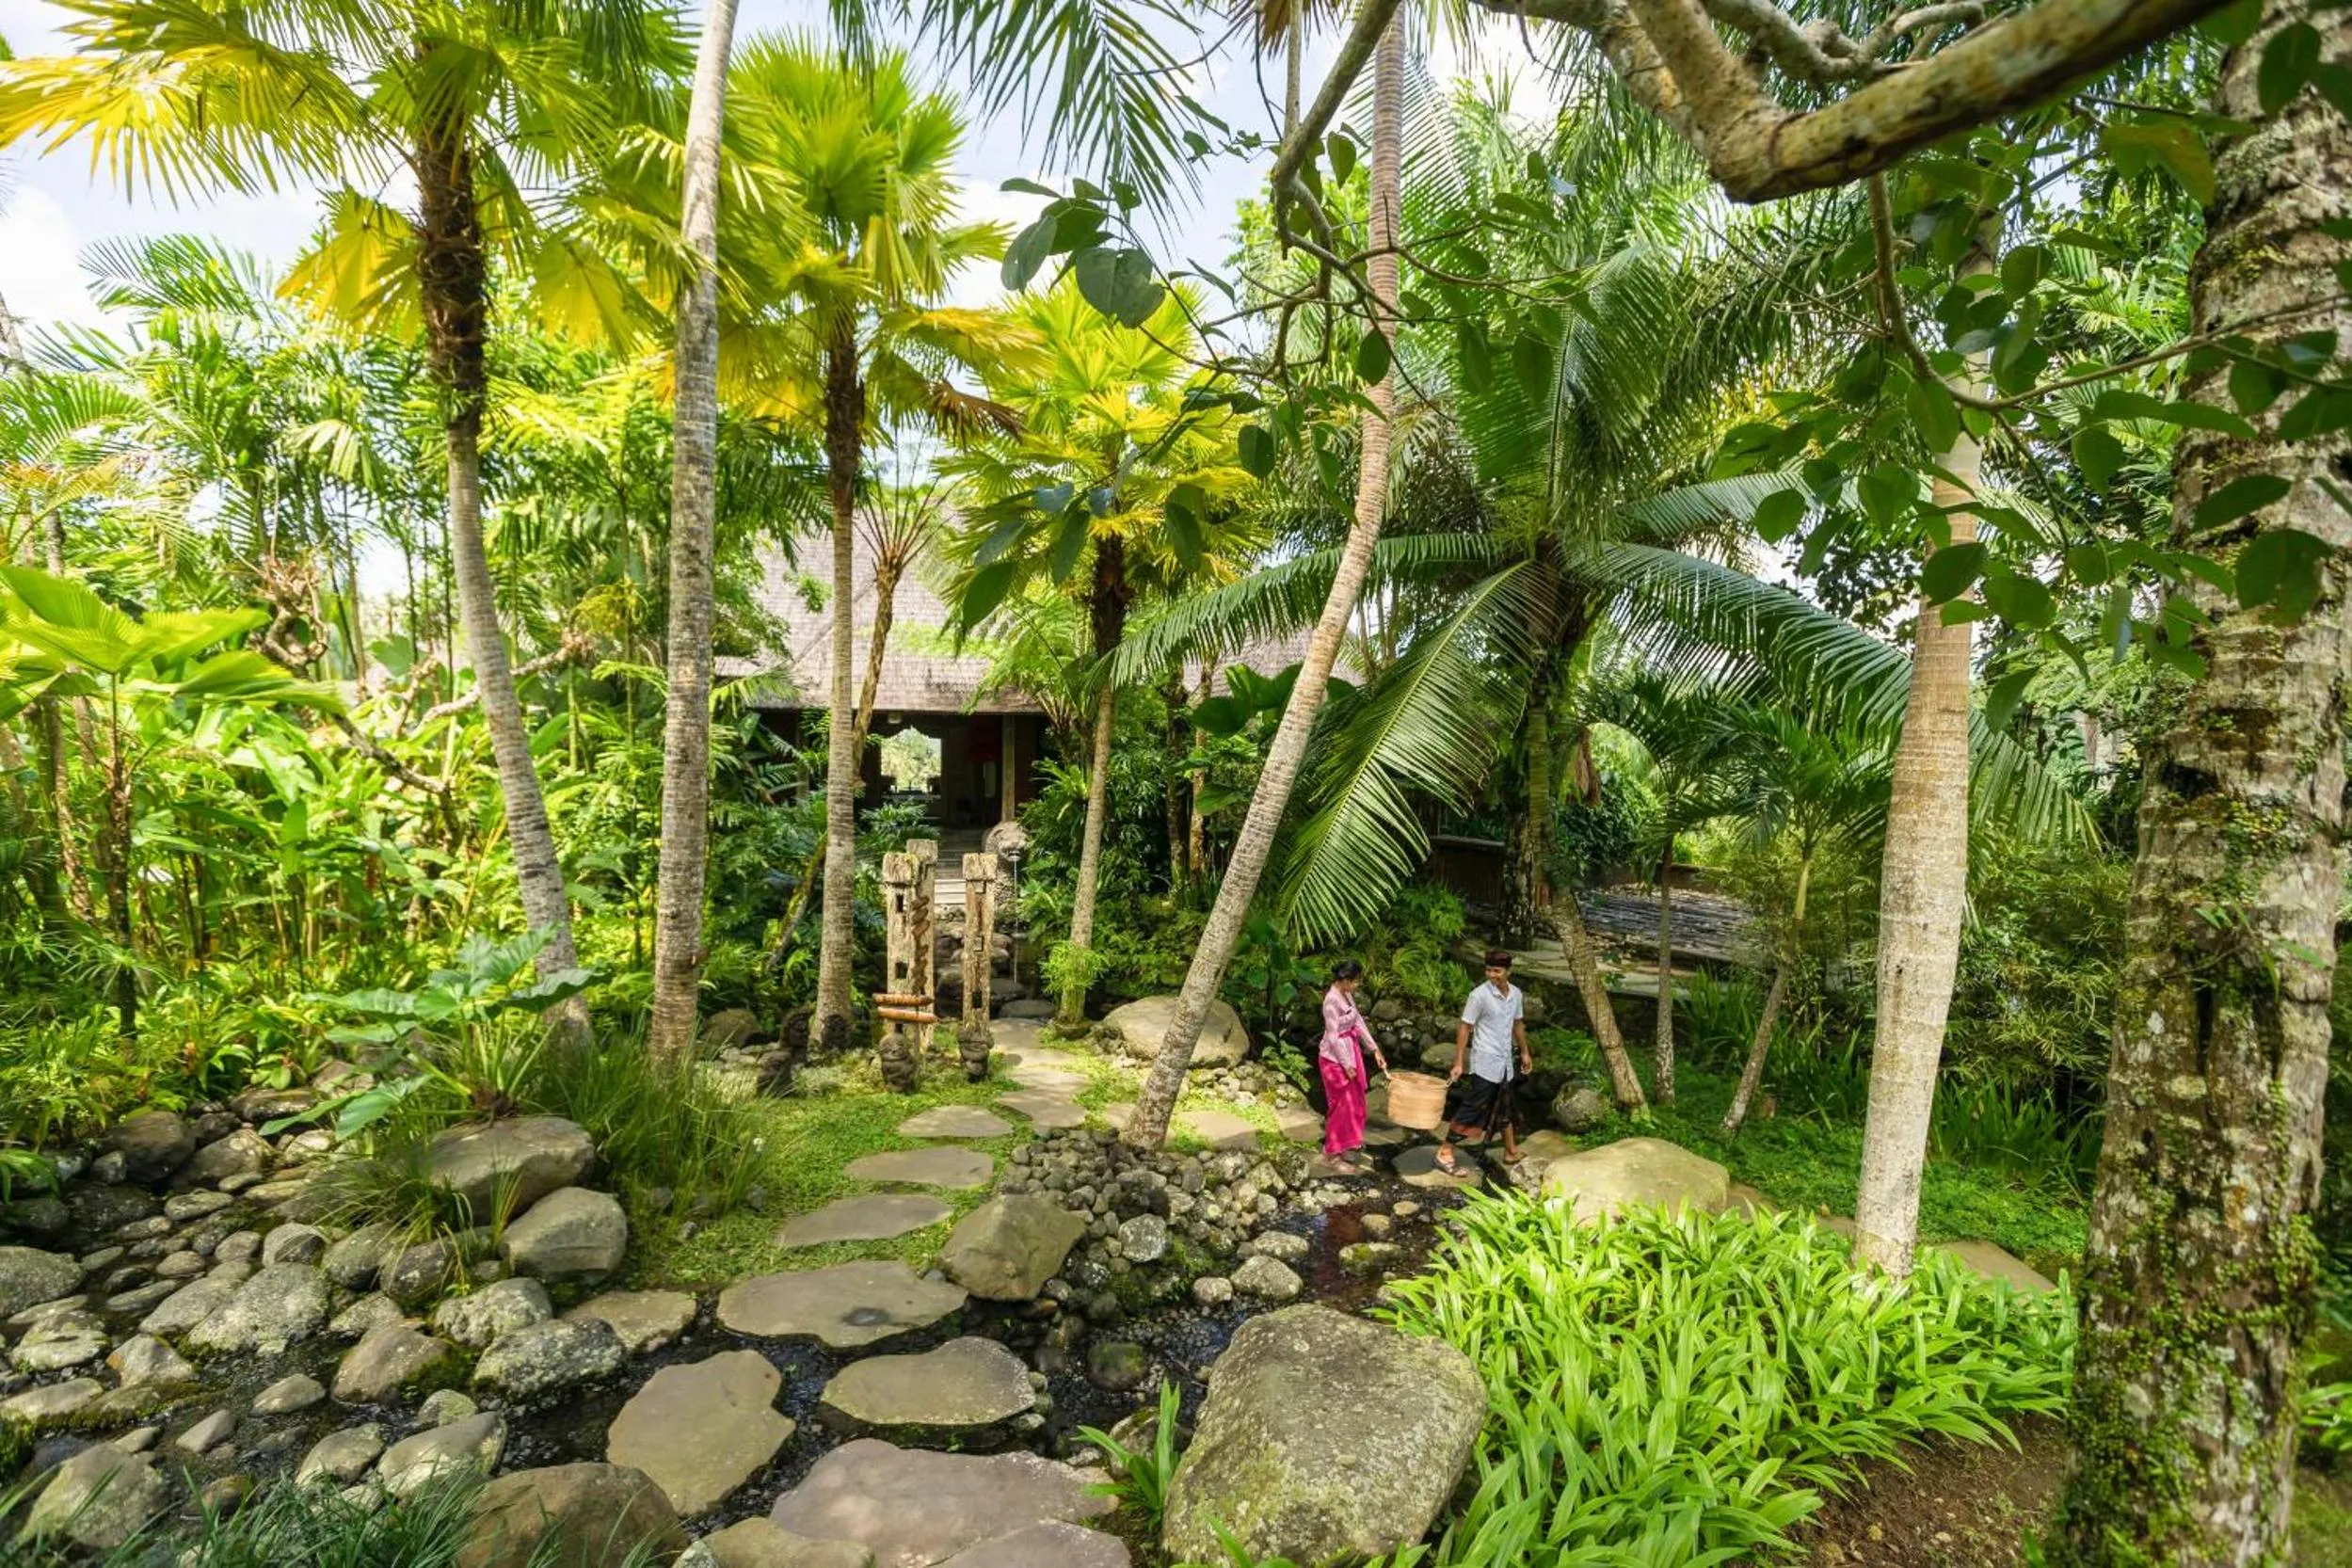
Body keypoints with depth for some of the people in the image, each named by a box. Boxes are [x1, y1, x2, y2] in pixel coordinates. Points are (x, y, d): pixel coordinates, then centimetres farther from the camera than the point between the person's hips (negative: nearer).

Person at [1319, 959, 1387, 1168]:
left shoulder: (1347, 994, 1)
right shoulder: (1331, 1000, -25)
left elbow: (1359, 1022, 9)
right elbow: (1333, 1036, -23)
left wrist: (1375, 1049, 8)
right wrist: (1347, 1065, -18)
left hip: (1352, 1051, 9)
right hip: (1336, 1057, -9)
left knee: (1354, 1099, 20)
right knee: (1343, 1102, 4)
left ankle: (1349, 1142, 38)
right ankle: (1335, 1151, 19)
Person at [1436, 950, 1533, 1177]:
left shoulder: (1516, 994, 2)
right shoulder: (1479, 995, -17)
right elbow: (1465, 1028, -14)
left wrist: (1524, 1052, 24)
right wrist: (1458, 1062, -16)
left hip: (1506, 1063, 6)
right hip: (1484, 1064, -6)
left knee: (1504, 1109, 19)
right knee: (1471, 1107, -6)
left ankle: (1511, 1152, 34)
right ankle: (1445, 1153, -1)